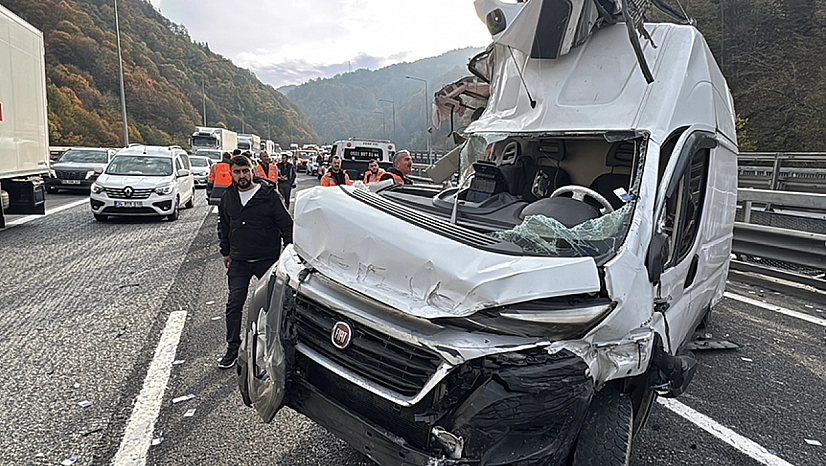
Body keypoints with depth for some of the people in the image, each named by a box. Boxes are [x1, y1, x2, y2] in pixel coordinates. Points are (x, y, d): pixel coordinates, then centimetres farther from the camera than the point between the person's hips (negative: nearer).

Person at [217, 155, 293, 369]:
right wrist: (226, 252, 18)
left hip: (267, 259, -3)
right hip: (239, 261, 3)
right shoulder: (228, 197, 6)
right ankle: (233, 349, 13)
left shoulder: (269, 195, -9)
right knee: (234, 304, 1)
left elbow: (286, 224, -6)